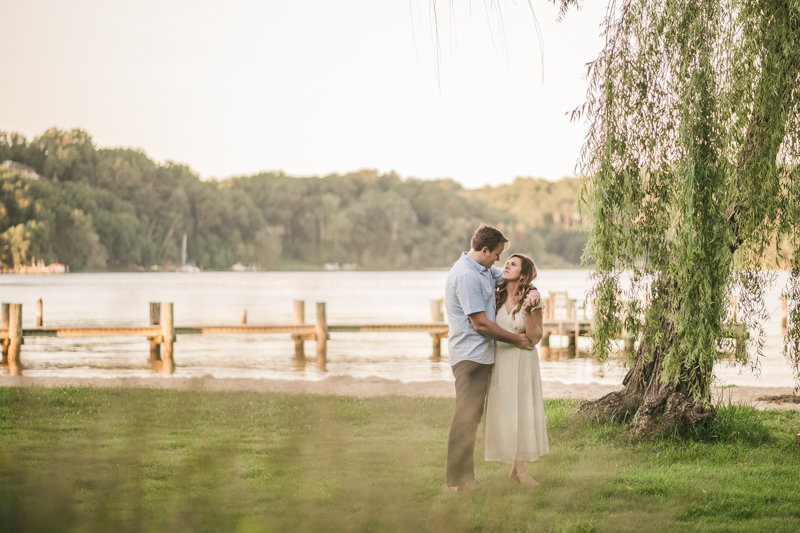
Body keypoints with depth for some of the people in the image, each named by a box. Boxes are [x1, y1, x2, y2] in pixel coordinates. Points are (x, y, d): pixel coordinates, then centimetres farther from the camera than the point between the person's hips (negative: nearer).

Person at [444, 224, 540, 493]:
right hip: (470, 356, -11)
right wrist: (516, 339, -8)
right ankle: (458, 481, -9)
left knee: (472, 415, 12)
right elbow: (481, 323, -19)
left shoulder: (484, 269, 14)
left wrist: (532, 290, 4)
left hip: (481, 354, 11)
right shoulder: (466, 276, -18)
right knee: (466, 417, -10)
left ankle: (465, 476, 17)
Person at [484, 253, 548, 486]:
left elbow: (535, 338, -10)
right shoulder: (497, 298, 2)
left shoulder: (532, 301, -6)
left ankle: (518, 470, 10)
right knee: (504, 413, 1)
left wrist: (527, 312, -20)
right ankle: (518, 469, 8)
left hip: (523, 362, -2)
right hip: (499, 360, 2)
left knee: (523, 412, -1)